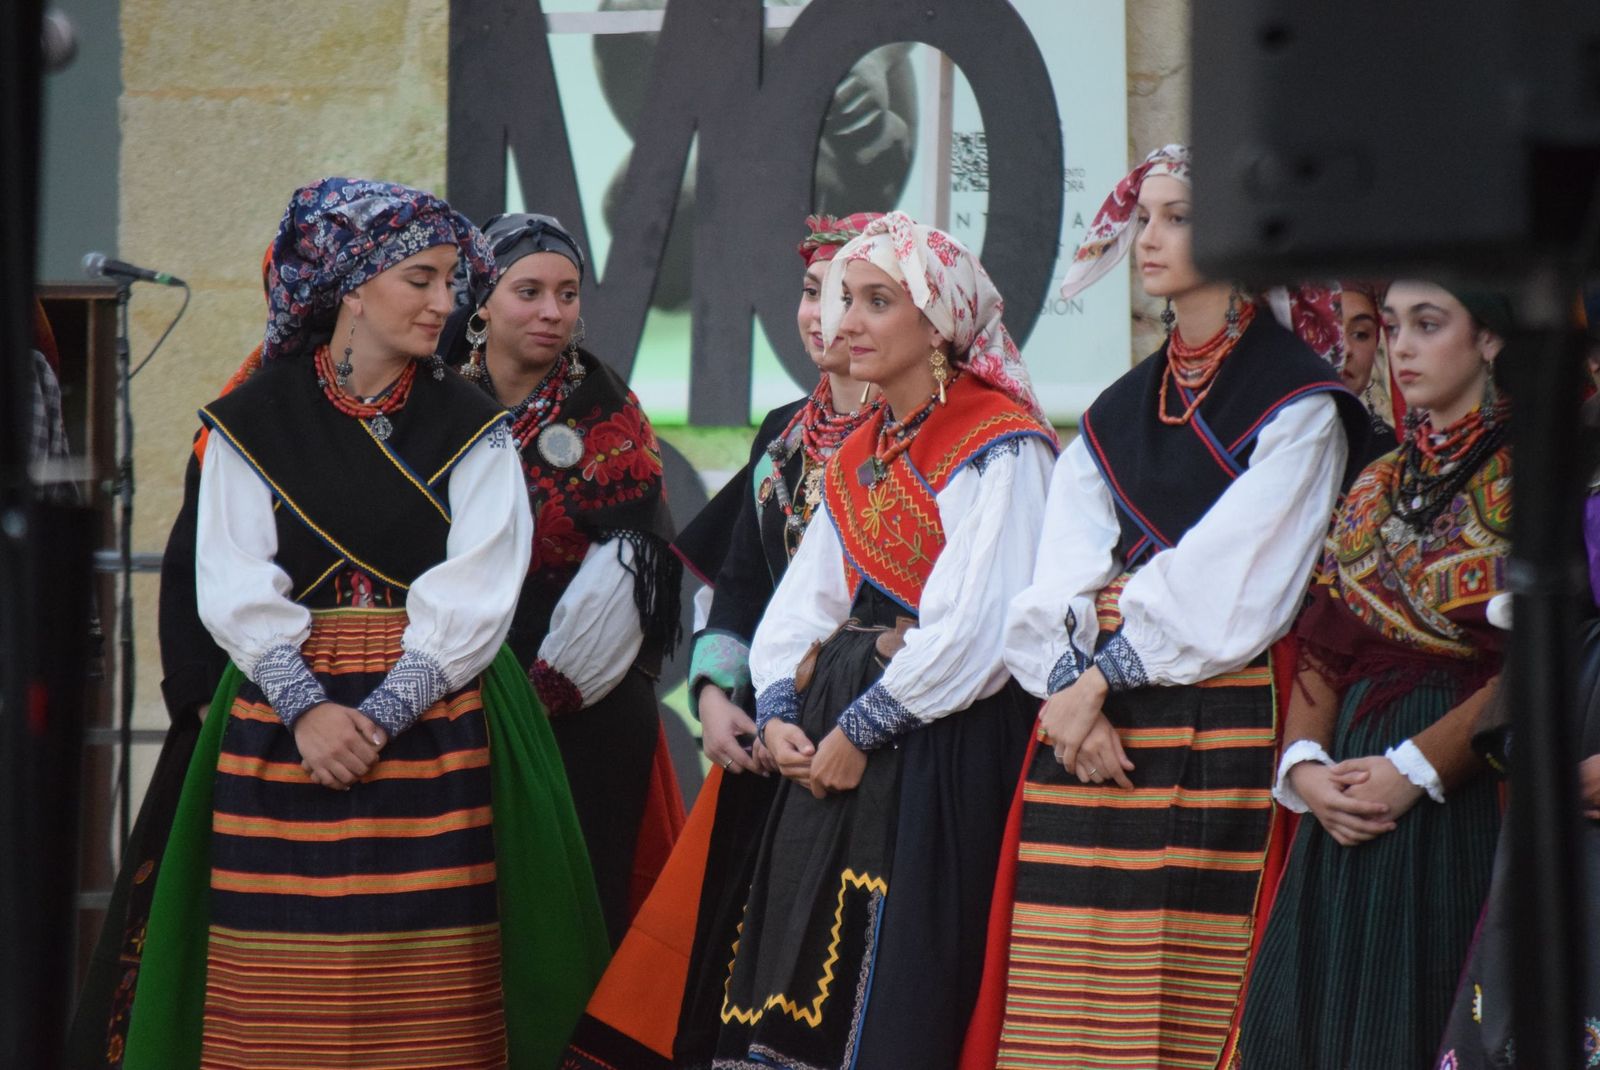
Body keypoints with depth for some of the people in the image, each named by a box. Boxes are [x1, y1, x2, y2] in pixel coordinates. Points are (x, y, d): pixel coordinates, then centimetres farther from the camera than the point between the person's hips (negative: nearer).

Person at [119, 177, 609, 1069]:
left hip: (434, 720, 0)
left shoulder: (470, 427, 7)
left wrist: (384, 713, -15)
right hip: (284, 718, 0)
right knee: (285, 988, -3)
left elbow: (475, 593, -4)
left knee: (426, 990, -6)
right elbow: (235, 585, -2)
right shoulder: (254, 421, 6)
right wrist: (306, 706, -16)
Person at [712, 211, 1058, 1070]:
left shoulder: (999, 446, -10)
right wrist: (777, 711, -4)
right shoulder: (859, 453, 16)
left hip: (944, 748, -8)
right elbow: (803, 601, 13)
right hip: (833, 747, 8)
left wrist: (860, 731, -15)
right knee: (808, 980, 7)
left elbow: (973, 630, -19)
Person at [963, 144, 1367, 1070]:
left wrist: (1105, 679, -11)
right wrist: (1067, 683, -7)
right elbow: (1065, 572, 10)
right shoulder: (1119, 410, 20)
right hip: (1088, 718, 6)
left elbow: (1229, 581, -9)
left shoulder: (1297, 401, 0)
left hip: (1216, 722, -6)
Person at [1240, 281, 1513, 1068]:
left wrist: (1415, 768, -17)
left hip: (1463, 798, -6)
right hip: (1350, 799, 6)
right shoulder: (1376, 488, 17)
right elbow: (1323, 649, 14)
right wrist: (1304, 763, -4)